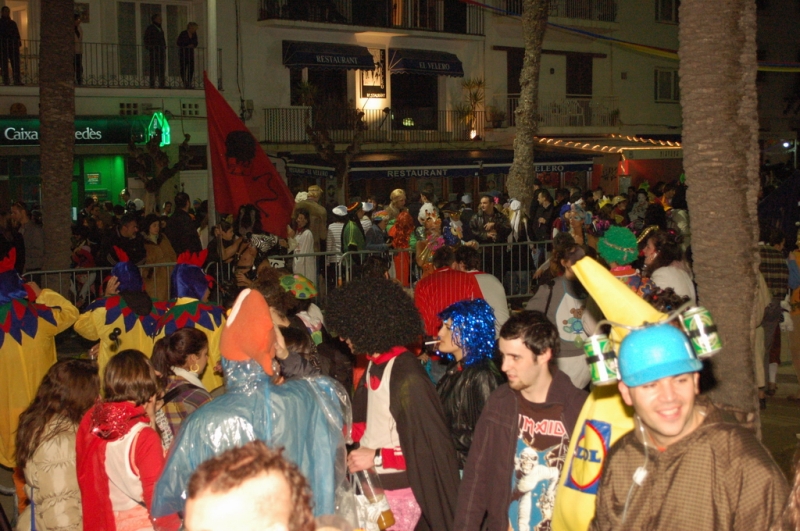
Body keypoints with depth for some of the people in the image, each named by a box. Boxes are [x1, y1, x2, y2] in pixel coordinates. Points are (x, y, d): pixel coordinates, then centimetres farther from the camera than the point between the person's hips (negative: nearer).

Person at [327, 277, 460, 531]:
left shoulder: (405, 374, -20)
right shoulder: (374, 365, 5)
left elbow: (431, 447, -20)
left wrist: (377, 457, -19)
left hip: (398, 491, -8)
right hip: (372, 485, 8)